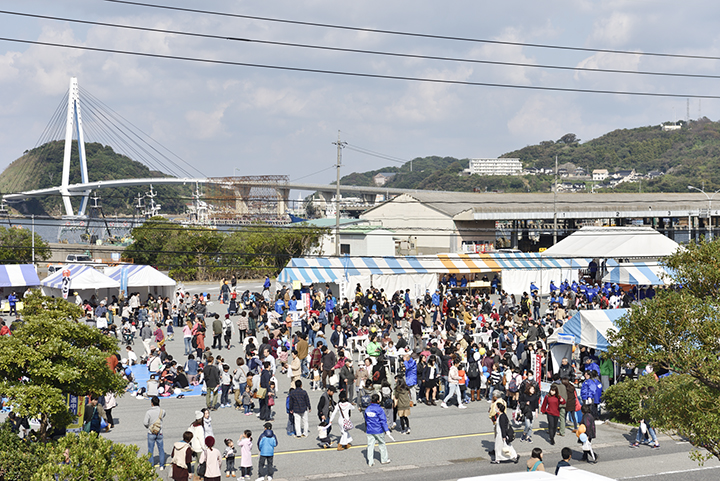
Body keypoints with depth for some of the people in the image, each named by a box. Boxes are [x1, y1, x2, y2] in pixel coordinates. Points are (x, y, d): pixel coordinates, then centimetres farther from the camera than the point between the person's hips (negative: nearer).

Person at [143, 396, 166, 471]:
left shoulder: (149, 412, -17)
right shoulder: (162, 411, -8)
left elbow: (145, 423, -17)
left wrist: (148, 426, 5)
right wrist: (158, 407, 6)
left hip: (151, 433, -2)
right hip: (160, 433, 2)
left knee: (150, 450, 9)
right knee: (161, 449, 14)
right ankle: (162, 465, 20)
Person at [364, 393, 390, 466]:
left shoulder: (367, 409, 3)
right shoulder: (380, 410, -15)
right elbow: (383, 421, -15)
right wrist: (387, 430, -11)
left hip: (369, 430, 4)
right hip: (379, 430, -4)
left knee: (370, 445, 7)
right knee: (382, 444, 12)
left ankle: (370, 461, 8)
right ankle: (384, 459, 24)